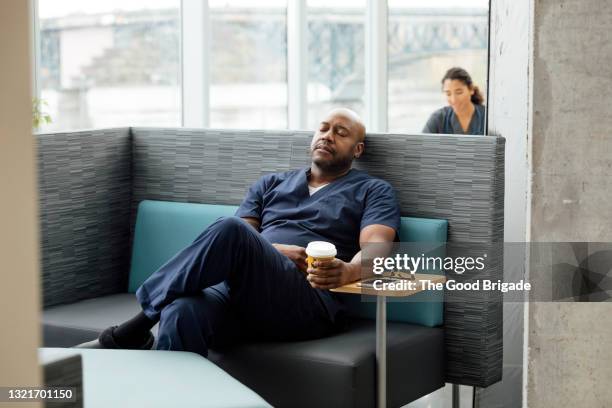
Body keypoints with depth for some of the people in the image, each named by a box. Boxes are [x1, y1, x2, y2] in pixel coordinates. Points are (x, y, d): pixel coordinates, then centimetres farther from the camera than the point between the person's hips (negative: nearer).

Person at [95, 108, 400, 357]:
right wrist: (271, 252, -7)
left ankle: (144, 318, -18)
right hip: (240, 289, 4)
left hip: (311, 301, -3)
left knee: (231, 230, -32)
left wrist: (348, 271, -27)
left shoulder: (373, 191, 17)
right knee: (182, 314, -34)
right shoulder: (270, 184, 29)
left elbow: (375, 249, -2)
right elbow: (239, 241, 16)